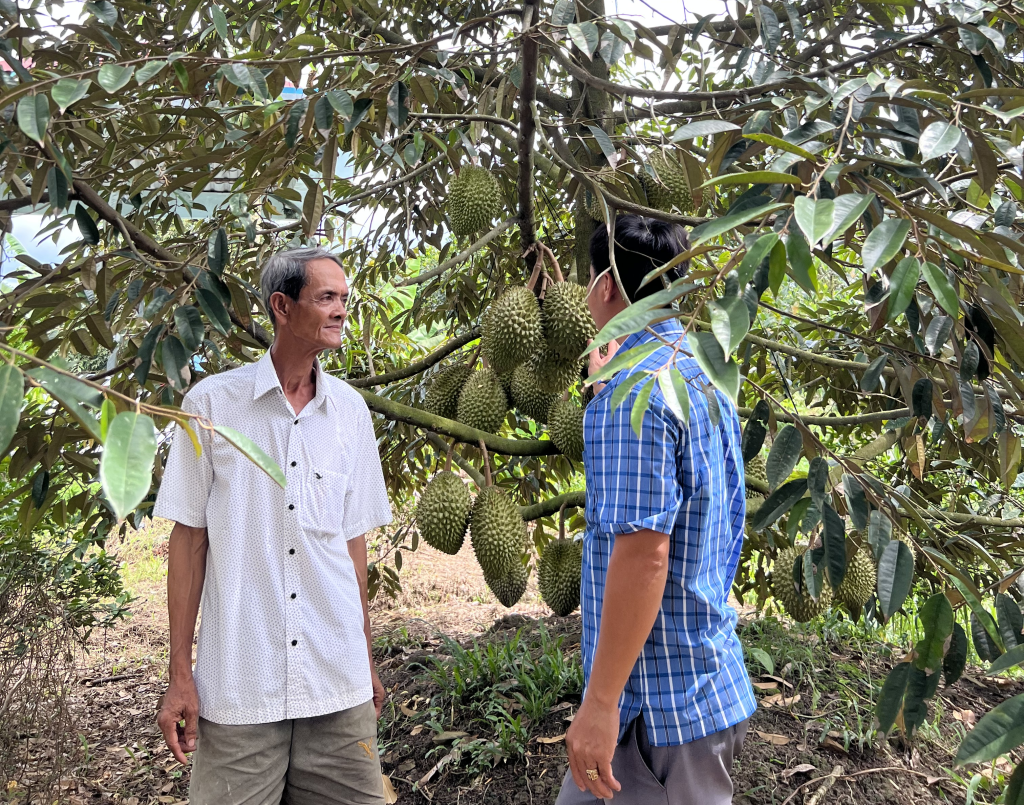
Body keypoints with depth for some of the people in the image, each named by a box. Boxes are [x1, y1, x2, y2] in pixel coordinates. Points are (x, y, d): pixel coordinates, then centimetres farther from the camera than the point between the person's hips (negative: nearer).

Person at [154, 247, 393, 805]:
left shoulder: (350, 410, 4)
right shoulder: (212, 403, -5)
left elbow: (352, 539, 10)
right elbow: (189, 536, -1)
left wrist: (366, 660, 13)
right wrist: (180, 674, -2)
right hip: (238, 685, -3)